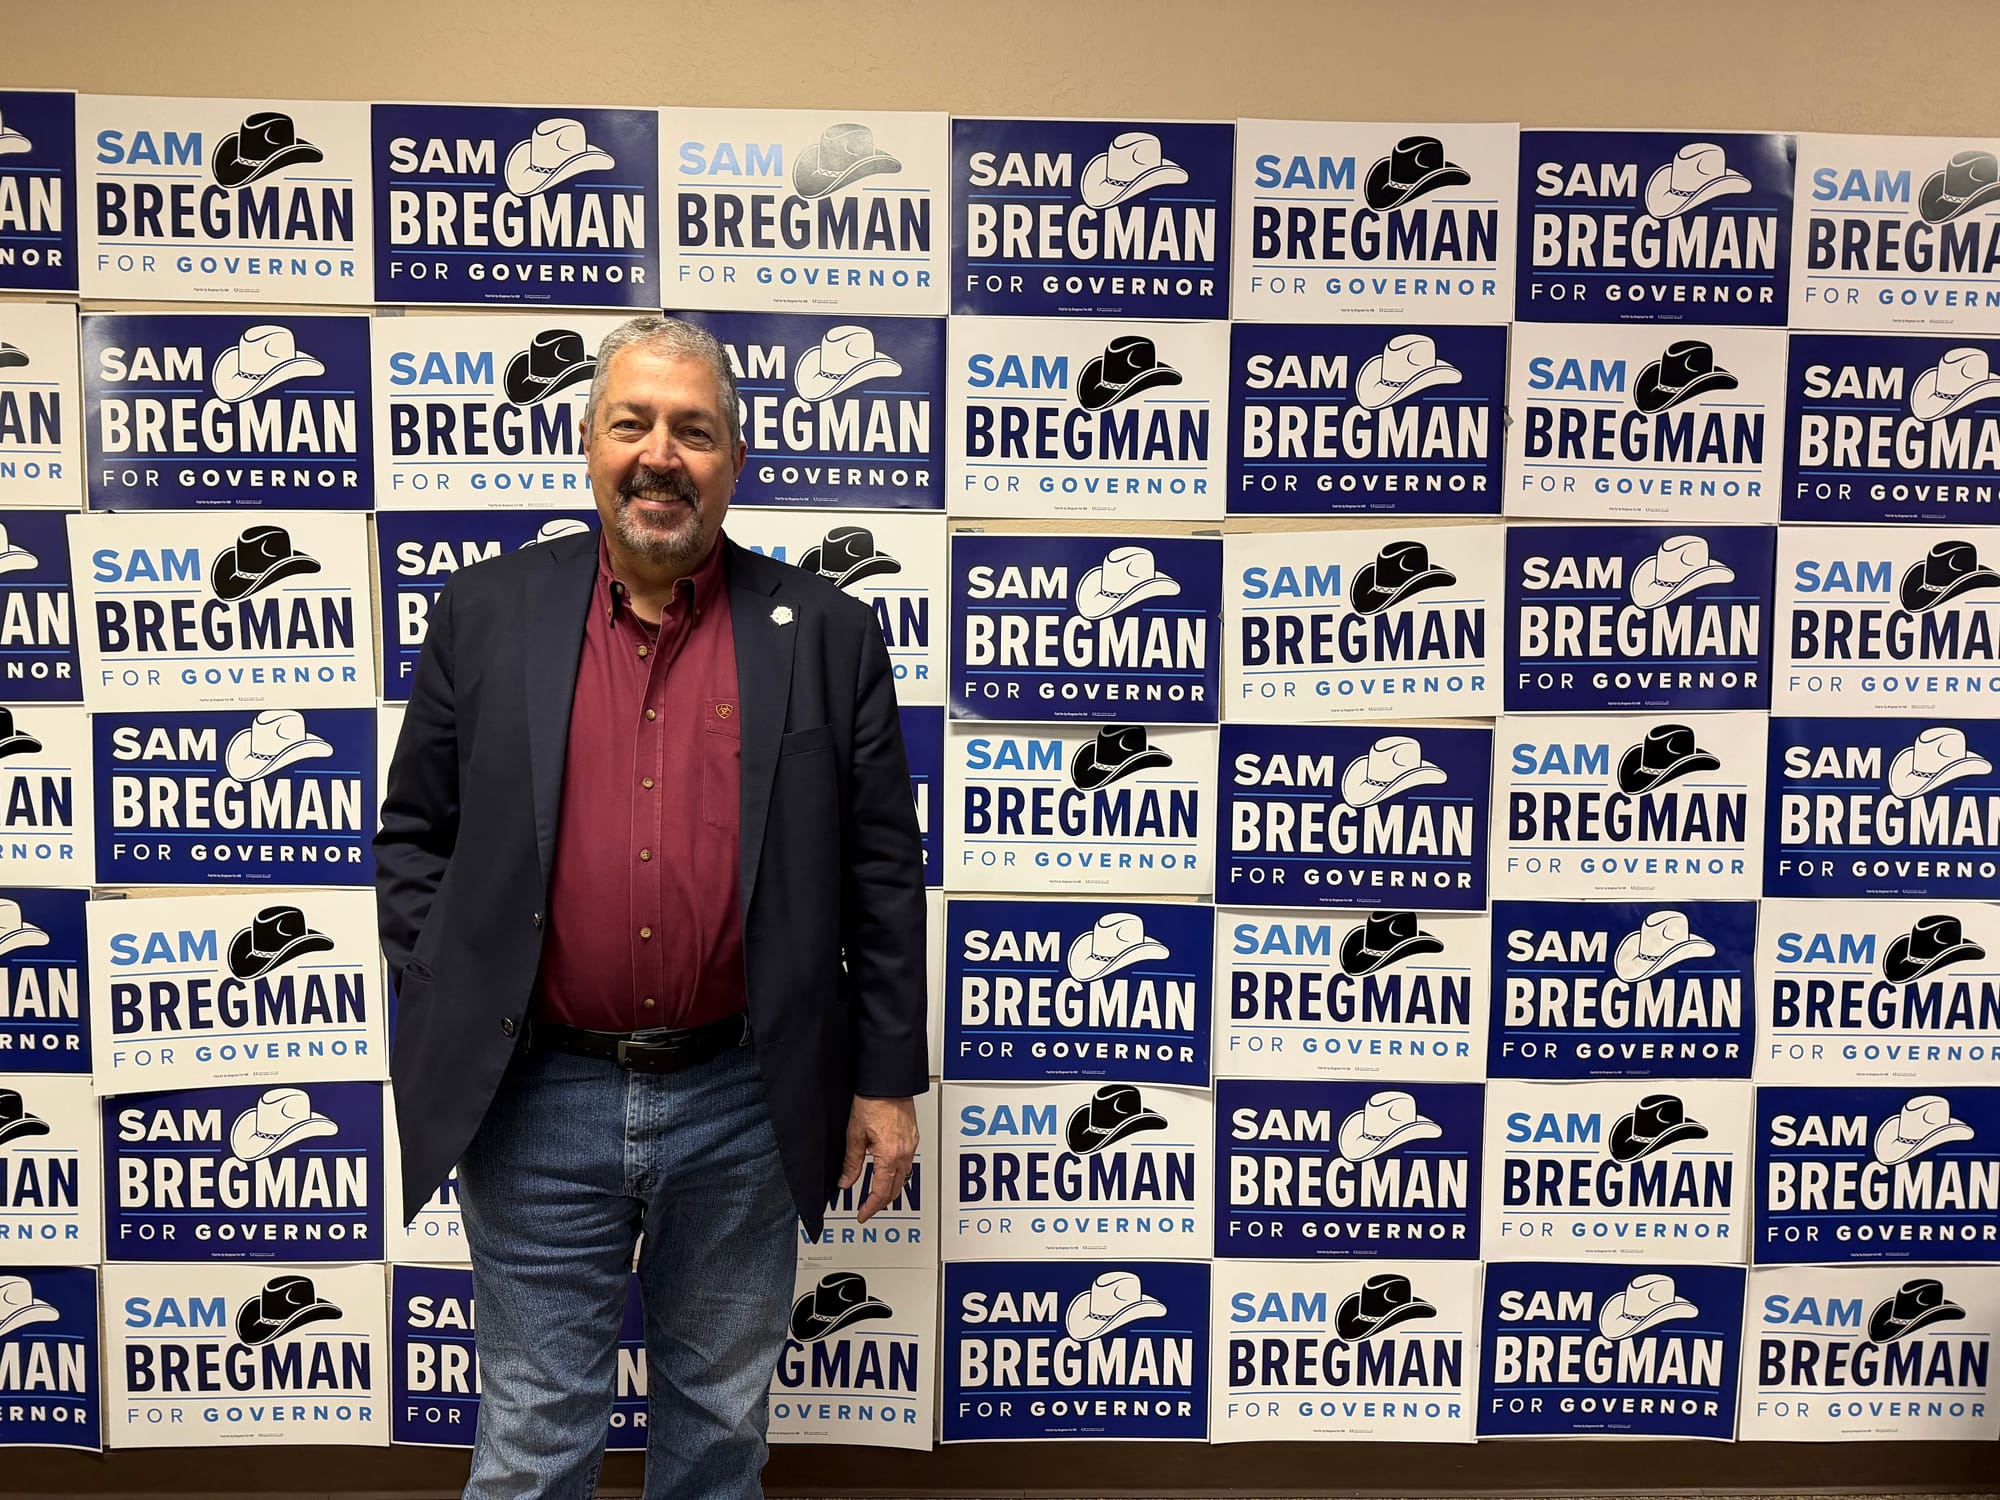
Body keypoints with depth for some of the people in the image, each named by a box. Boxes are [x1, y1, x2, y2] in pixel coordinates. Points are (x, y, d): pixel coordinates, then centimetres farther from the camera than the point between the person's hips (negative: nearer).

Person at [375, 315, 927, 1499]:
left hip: (740, 1102, 0)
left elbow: (885, 876, 0)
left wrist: (889, 1080, -1)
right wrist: (445, 1013, -3)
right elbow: (413, 834, 7)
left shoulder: (830, 636, -2)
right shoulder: (487, 614, 1)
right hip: (537, 1101, 1)